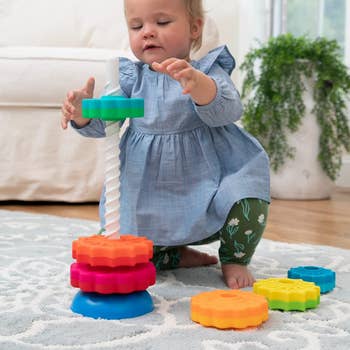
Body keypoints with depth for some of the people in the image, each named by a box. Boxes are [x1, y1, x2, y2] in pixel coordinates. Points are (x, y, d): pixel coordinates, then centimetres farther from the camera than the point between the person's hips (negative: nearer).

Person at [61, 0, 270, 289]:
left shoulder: (207, 72, -5)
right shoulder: (131, 78, 4)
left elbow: (227, 111, -25)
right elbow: (102, 123, -1)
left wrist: (197, 82, -46)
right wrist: (83, 113, -26)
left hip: (205, 182, -2)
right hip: (147, 195, 3)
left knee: (248, 201, -28)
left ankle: (235, 259, 3)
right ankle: (176, 254, 18)